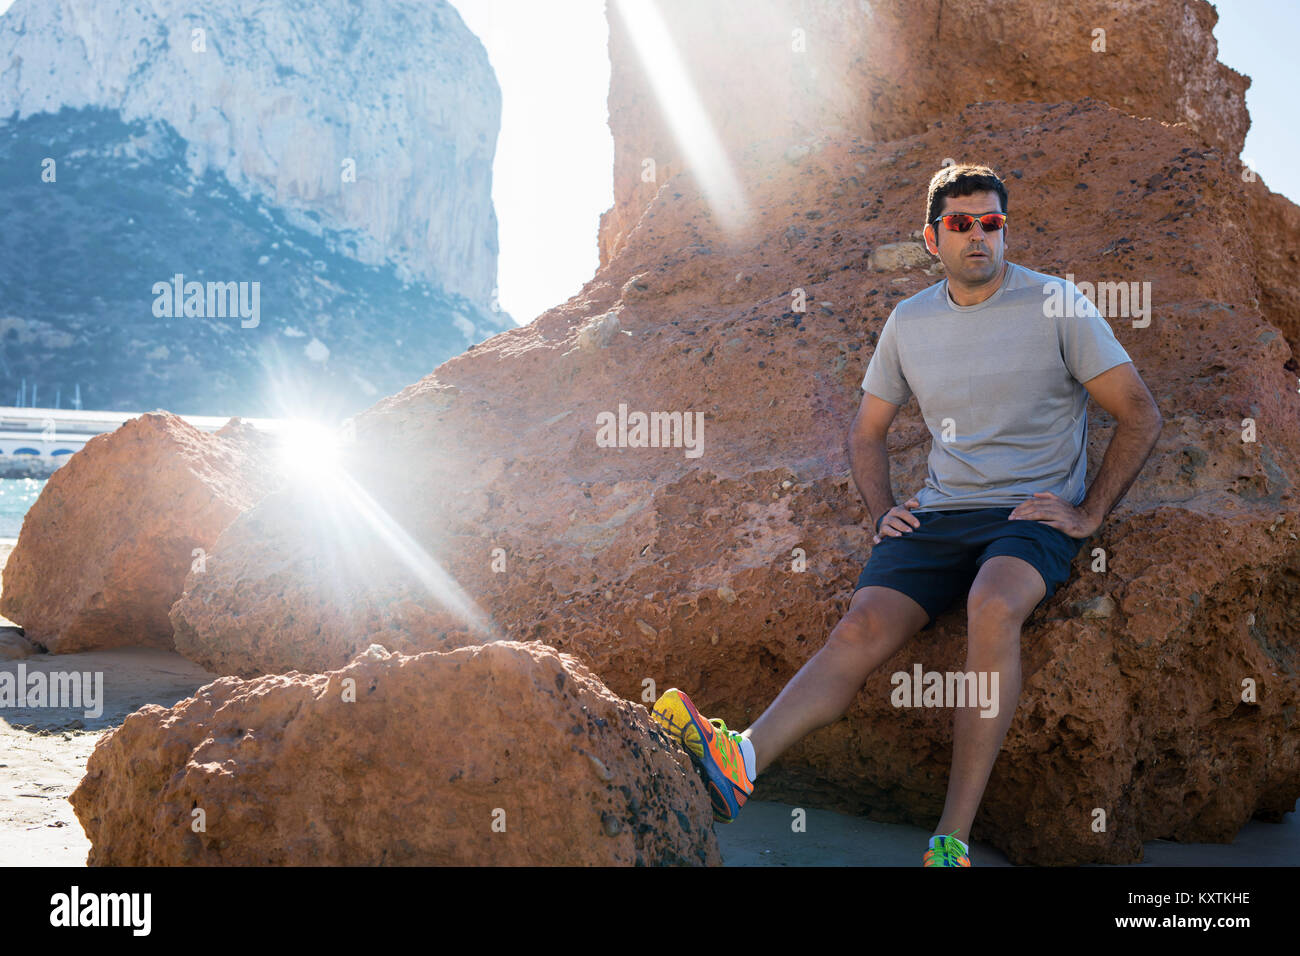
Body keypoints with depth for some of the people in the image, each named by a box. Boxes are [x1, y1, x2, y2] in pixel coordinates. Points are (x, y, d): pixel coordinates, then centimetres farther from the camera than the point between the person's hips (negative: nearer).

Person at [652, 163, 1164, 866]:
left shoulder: (1056, 305, 1)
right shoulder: (909, 322, 12)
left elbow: (1140, 416, 2)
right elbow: (866, 431, 23)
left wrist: (1089, 514, -4)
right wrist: (882, 512, 7)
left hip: (1033, 517, -3)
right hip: (940, 513, 4)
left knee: (993, 604, -36)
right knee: (864, 625, -23)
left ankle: (954, 835, -35)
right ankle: (740, 762, -44)